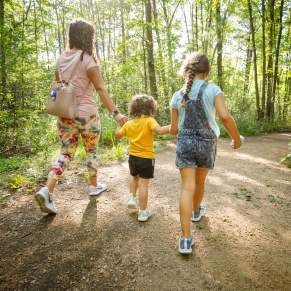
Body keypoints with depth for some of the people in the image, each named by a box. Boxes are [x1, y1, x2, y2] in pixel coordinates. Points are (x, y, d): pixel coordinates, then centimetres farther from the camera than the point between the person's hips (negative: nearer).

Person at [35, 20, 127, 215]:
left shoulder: (61, 59, 9)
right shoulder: (88, 60, -10)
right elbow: (101, 89, -16)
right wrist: (115, 112, -16)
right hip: (87, 114, -5)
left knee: (65, 153, 10)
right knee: (92, 151, 13)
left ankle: (47, 191, -3)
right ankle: (94, 186, 29)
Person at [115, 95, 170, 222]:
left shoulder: (129, 123, 3)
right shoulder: (149, 121, -12)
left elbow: (118, 135, 13)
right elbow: (160, 130, -29)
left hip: (133, 157, 5)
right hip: (147, 158, -5)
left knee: (134, 177, 32)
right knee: (144, 184, 2)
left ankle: (132, 198, 24)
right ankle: (143, 212, 11)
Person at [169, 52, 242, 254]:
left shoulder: (178, 96, 2)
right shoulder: (213, 90, -5)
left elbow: (174, 129, 4)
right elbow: (225, 116, -18)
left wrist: (172, 129, 28)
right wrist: (237, 138, -3)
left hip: (185, 143, 1)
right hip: (207, 143, 0)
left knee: (188, 188, -1)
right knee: (200, 182, 22)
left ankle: (186, 239, -4)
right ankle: (196, 211, 49)